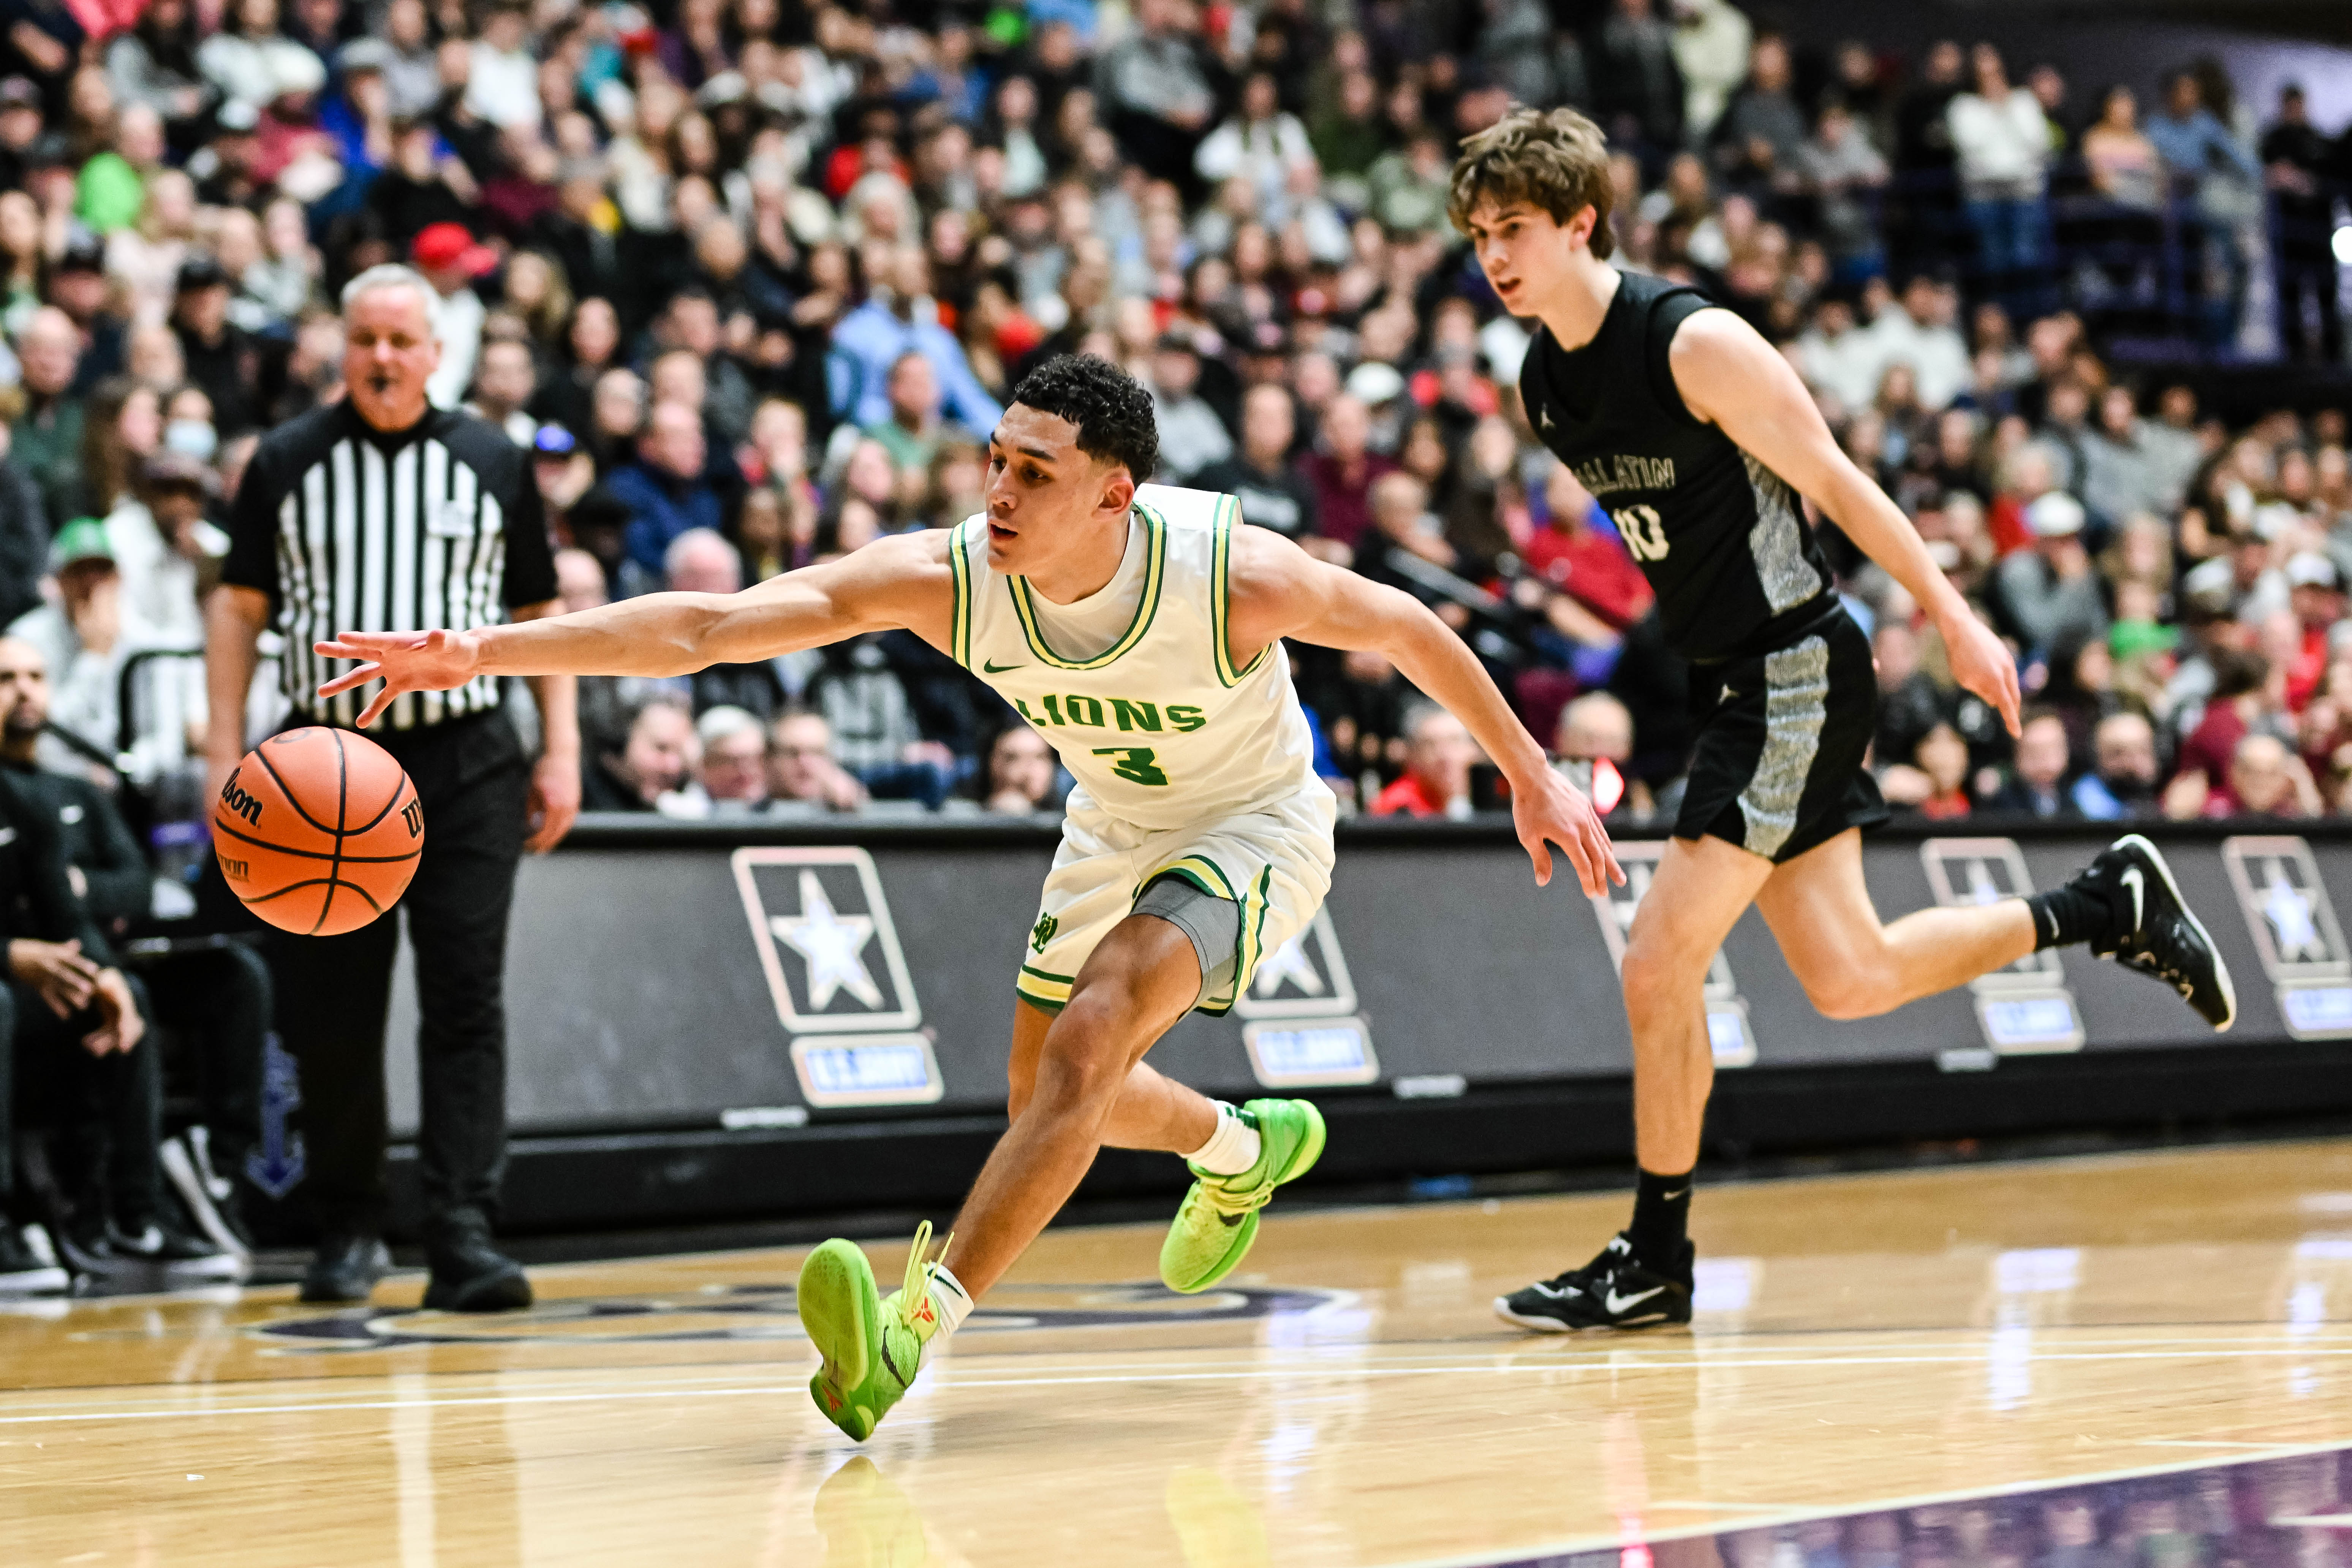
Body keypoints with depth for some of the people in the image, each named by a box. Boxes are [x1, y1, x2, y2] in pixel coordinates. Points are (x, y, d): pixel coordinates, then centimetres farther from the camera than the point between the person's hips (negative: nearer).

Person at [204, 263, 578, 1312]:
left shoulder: (493, 463, 8)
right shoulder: (287, 462, 6)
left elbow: (540, 616, 11)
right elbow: (239, 606, 8)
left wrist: (559, 750, 3)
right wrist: (226, 749, -2)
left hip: (465, 762, 0)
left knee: (466, 1001, -8)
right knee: (329, 1014, 4)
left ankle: (462, 1239, -11)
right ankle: (346, 1232, 17)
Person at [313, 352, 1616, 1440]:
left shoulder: (1233, 572, -35)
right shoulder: (946, 576, -28)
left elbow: (1403, 629, -16)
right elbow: (707, 625, -34)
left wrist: (1529, 774, -6)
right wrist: (484, 651, -45)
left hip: (1253, 821, -6)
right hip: (1117, 823, 6)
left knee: (1092, 1037, -27)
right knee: (1051, 1083, 18)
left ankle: (917, 1327, -32)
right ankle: (1245, 1150, 50)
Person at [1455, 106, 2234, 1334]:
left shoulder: (1695, 342, -18)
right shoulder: (1541, 380, 5)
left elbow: (1836, 482, -12)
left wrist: (1952, 619, -7)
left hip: (1795, 672, -8)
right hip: (1727, 680, 8)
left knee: (1658, 965, -11)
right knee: (1850, 980, 12)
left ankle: (1655, 1262, 1)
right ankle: (2112, 906, 30)